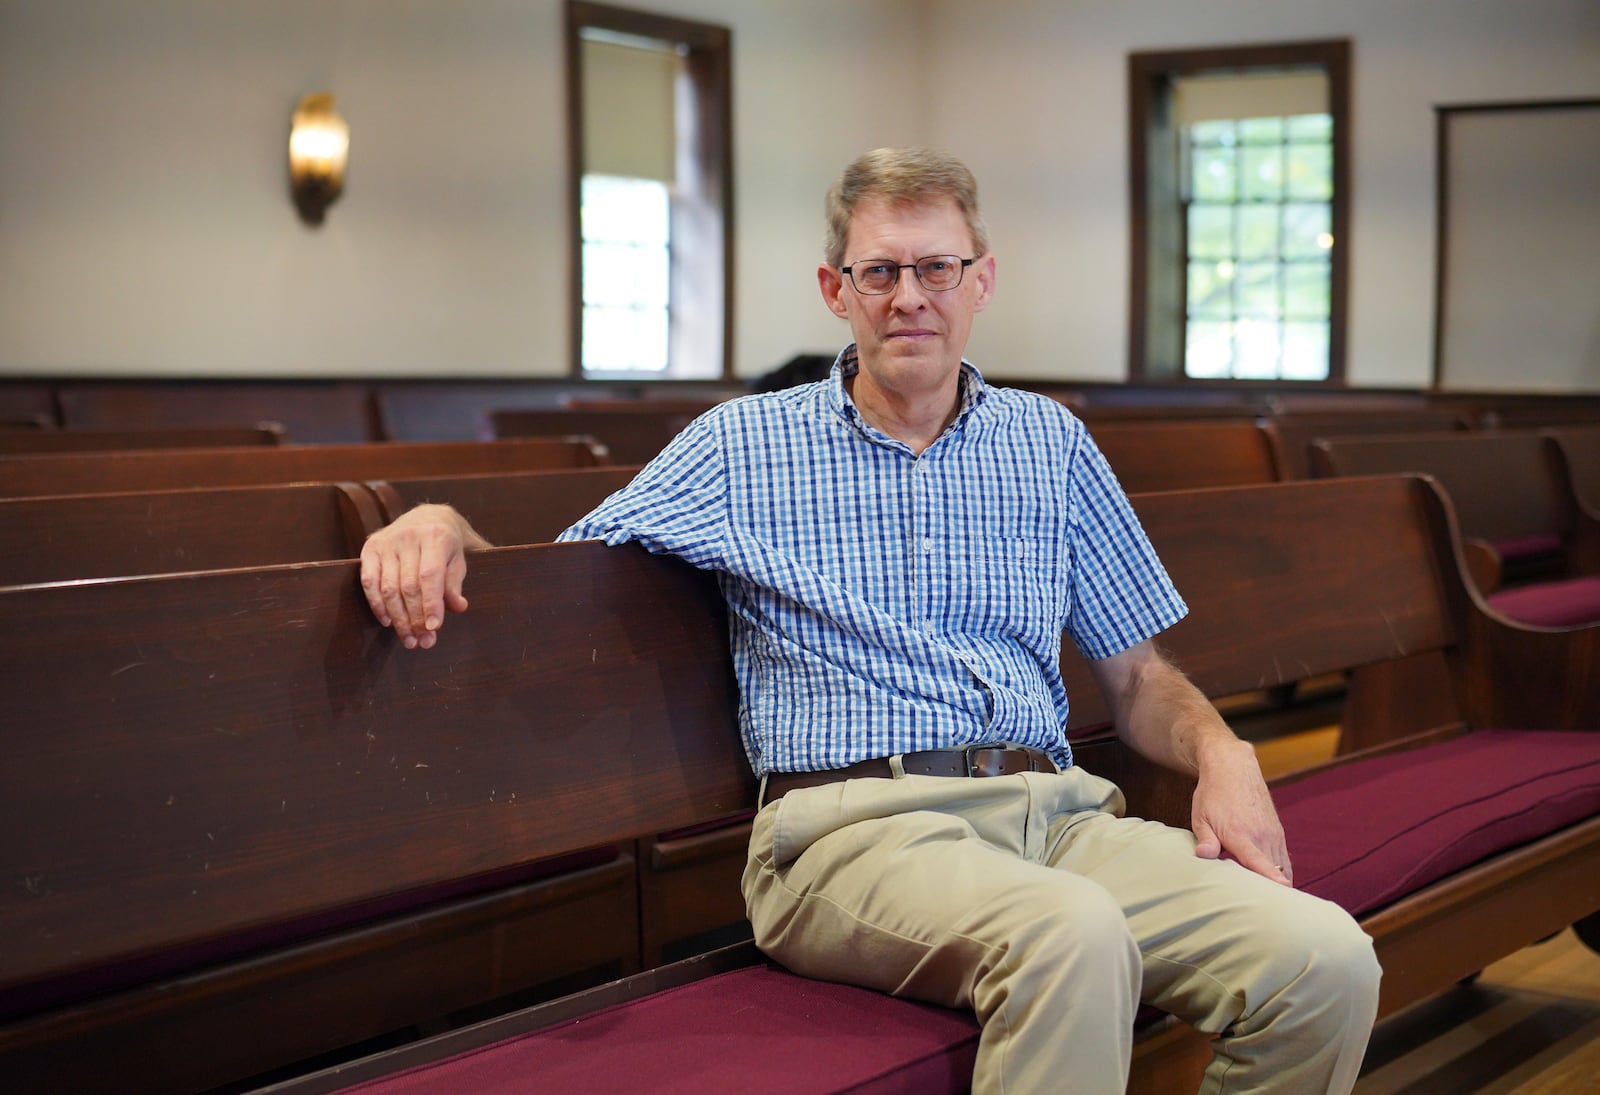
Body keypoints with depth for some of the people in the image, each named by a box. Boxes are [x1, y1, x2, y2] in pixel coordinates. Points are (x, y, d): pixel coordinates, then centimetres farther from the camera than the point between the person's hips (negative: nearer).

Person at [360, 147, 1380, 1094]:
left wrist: (1221, 752, 1)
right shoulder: (741, 446, 12)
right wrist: (441, 523, -7)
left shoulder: (1053, 445, 20)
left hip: (1054, 809, 4)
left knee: (1327, 959, -23)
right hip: (854, 822, -4)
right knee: (1074, 936, -38)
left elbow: (1138, 674, 22)